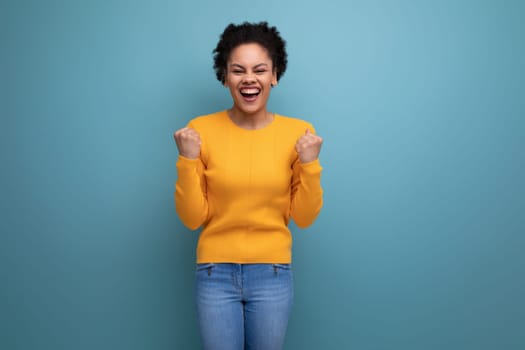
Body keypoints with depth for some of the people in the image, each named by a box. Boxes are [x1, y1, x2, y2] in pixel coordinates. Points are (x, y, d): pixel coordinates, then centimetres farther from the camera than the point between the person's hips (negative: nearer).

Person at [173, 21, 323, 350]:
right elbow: (193, 218, -5)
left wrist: (309, 164, -15)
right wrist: (188, 160, -17)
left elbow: (304, 217, -2)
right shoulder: (201, 130, -7)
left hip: (273, 275, 1)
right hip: (216, 274, 0)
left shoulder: (298, 132, -5)